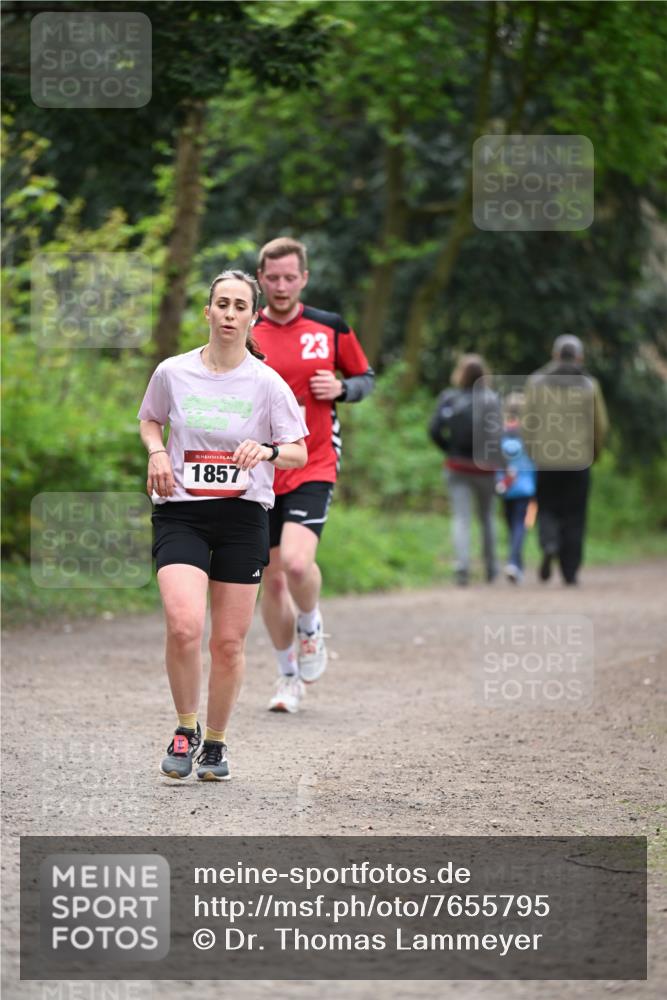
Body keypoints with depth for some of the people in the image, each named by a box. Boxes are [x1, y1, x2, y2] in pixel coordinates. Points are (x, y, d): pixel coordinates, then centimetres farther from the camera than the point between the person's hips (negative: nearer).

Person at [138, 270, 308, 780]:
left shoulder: (267, 383, -3)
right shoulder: (172, 372, 0)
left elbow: (299, 453, 2)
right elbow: (150, 418, 20)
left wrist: (268, 452, -19)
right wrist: (157, 451, -1)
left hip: (244, 514, 0)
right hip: (181, 513, 0)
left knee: (229, 642, 4)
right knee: (184, 625, -20)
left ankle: (215, 742, 24)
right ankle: (186, 729, 2)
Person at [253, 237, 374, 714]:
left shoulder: (330, 327, 2)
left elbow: (366, 377, 14)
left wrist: (341, 388, -7)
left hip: (314, 467, -2)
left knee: (297, 562, -23)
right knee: (272, 579, 6)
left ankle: (311, 628, 10)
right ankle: (290, 676, 25)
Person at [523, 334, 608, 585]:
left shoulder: (537, 382, 0)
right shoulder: (589, 385, 1)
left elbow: (528, 421, -1)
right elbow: (601, 425, 3)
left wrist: (531, 451, 11)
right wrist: (594, 452, 19)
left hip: (546, 456, 0)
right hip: (578, 458, 0)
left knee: (547, 508, 12)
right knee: (574, 516, 7)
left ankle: (549, 545, -18)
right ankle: (570, 572, 6)